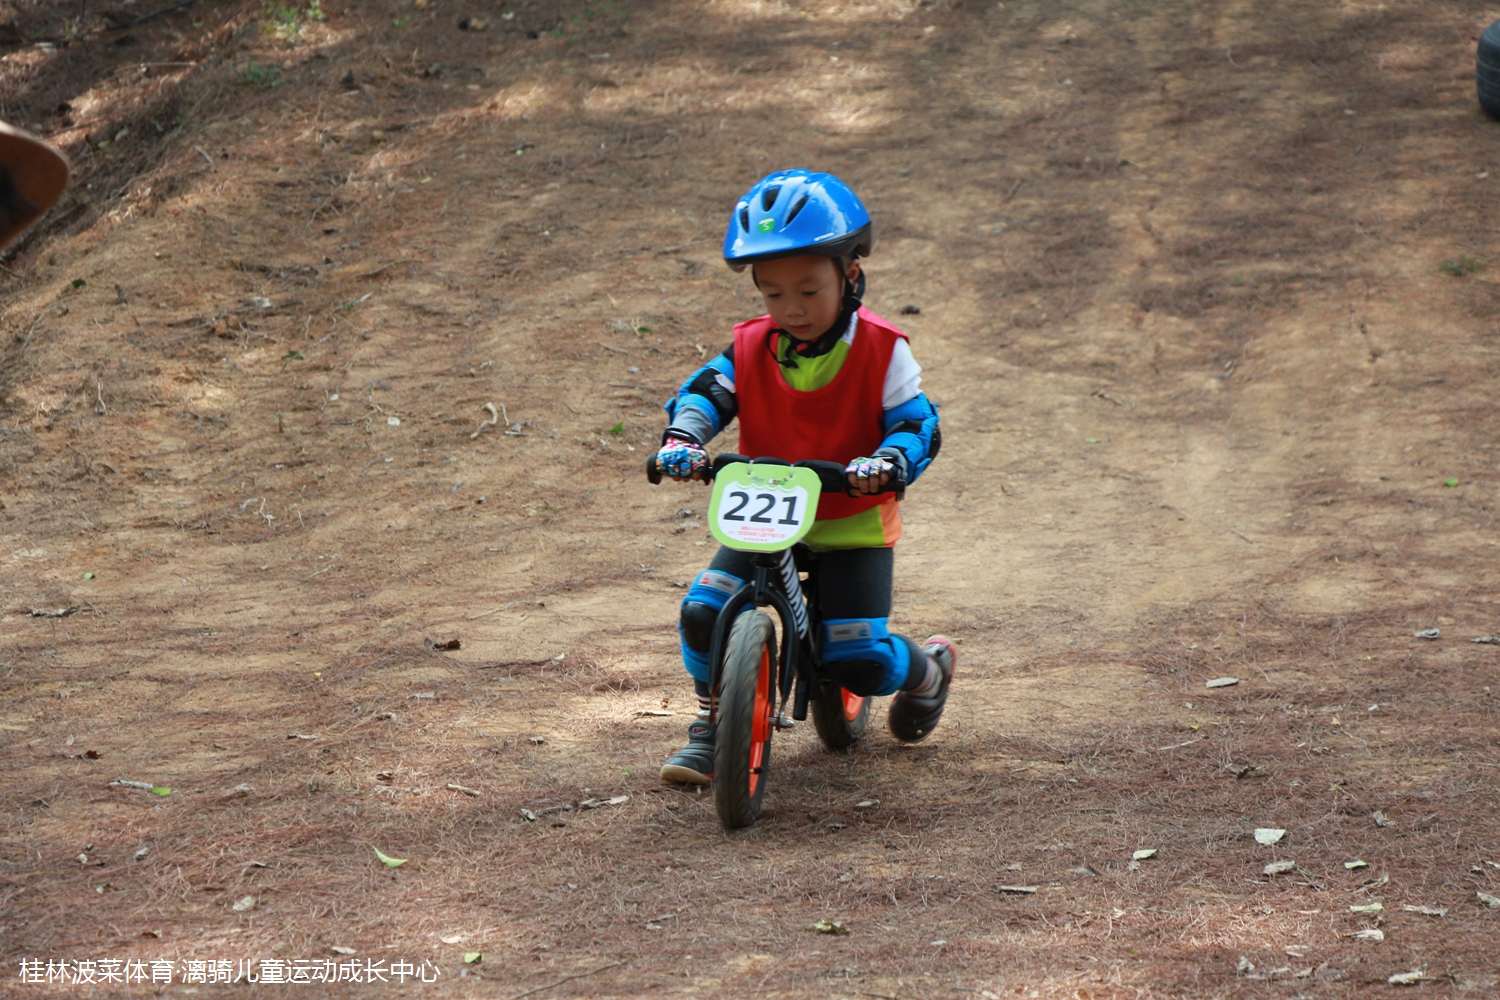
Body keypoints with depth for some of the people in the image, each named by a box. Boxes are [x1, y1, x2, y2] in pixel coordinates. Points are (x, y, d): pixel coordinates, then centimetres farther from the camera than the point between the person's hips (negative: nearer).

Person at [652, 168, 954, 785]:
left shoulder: (881, 352, -11)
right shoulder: (751, 350, -3)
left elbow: (917, 424, -14)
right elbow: (703, 393, -9)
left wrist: (885, 462, -36)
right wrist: (682, 439, -32)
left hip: (853, 525, -3)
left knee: (858, 662, -10)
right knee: (704, 613, -17)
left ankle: (928, 668, 27)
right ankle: (712, 725, 7)